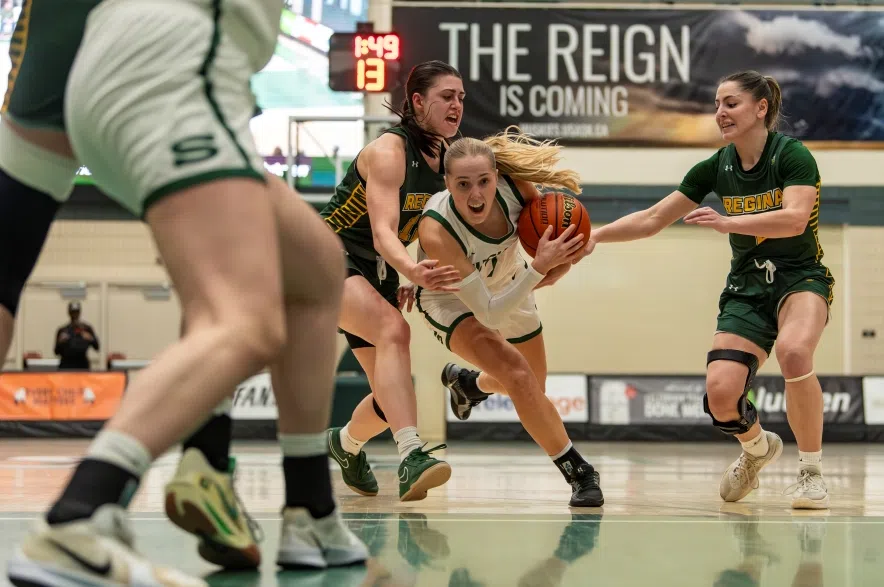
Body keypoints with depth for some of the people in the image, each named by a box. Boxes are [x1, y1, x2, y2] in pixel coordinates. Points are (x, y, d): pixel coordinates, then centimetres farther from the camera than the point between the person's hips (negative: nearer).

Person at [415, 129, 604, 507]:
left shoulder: (516, 186, -31)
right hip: (451, 301, -5)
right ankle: (578, 473, -16)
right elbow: (487, 312, -37)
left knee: (533, 389, 22)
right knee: (516, 373, -30)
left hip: (508, 285, 5)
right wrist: (539, 267, -47)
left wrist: (556, 265, -30)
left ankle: (472, 383, 57)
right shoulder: (436, 231, -40)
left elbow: (553, 230, -8)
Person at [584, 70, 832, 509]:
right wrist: (596, 235, -8)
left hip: (800, 278, -4)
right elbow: (652, 219, 4)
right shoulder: (716, 167, 1)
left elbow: (795, 219, -30)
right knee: (720, 392, -17)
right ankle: (757, 447, 20)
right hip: (747, 287, 4)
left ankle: (812, 471, -19)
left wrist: (727, 222, -40)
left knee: (792, 351, -38)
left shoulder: (792, 155, -13)